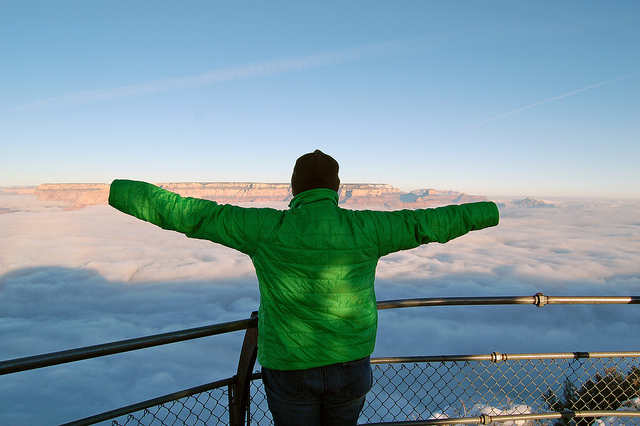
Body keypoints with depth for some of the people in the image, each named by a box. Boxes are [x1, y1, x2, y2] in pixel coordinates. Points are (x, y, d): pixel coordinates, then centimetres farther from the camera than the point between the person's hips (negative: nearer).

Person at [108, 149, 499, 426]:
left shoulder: (266, 229, -14)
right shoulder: (363, 229, -12)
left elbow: (192, 215, -11)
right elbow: (425, 223, -2)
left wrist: (121, 192, -1)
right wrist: (483, 213, 13)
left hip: (288, 369, -1)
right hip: (349, 367, 2)